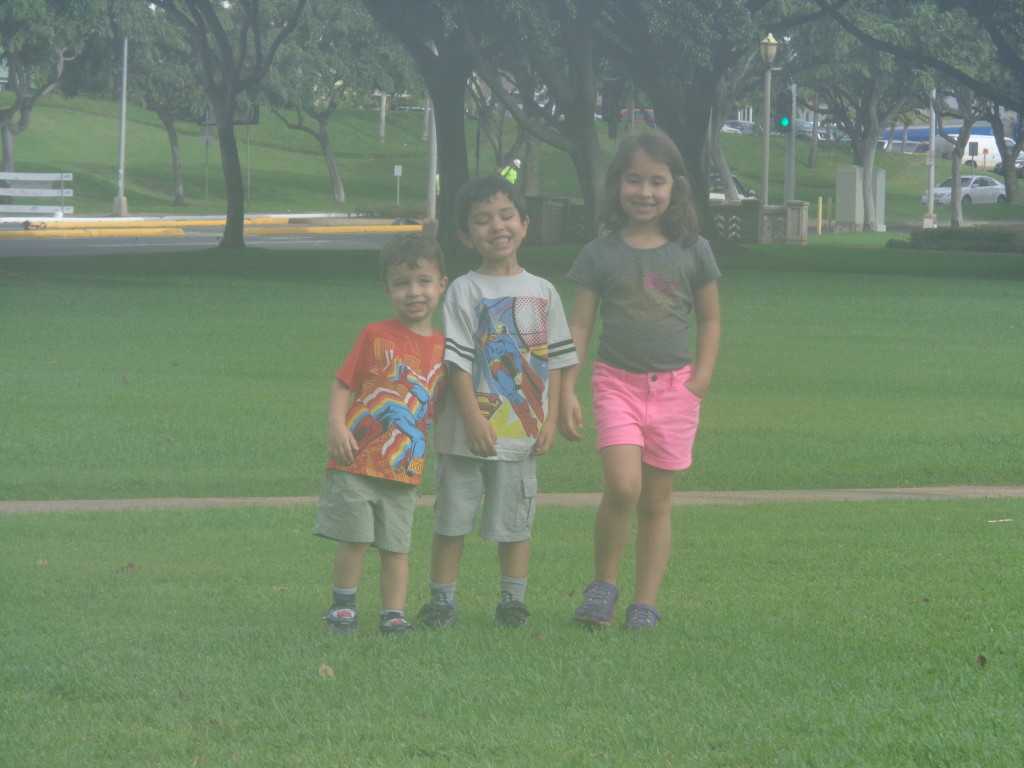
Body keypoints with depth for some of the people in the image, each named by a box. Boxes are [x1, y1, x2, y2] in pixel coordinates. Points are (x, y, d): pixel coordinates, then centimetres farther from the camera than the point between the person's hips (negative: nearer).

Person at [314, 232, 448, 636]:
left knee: (396, 545, 5)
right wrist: (336, 427, -16)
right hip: (357, 463, -3)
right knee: (353, 538, -1)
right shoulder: (376, 336, -3)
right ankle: (342, 607, 14)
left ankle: (393, 613, 13)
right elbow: (343, 382, -4)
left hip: (404, 467, 3)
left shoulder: (441, 347, 7)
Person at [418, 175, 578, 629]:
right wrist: (474, 420, -16)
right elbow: (457, 361, -8)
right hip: (468, 432, -2)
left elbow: (554, 361, 10)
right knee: (452, 519, 3)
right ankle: (440, 600, 12)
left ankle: (513, 600, 18)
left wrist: (550, 420, 2)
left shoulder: (542, 293, 8)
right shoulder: (465, 292, -3)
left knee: (515, 522, 7)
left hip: (522, 433, 2)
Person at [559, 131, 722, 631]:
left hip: (674, 386, 2)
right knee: (622, 486, -19)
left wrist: (701, 377, 0)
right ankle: (603, 583, 1)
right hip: (617, 381, -1)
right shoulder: (600, 255, 1)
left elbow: (709, 318, 13)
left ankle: (646, 603, 13)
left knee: (656, 501, 5)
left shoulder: (692, 252, 4)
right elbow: (578, 326, 3)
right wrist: (566, 391, -4)